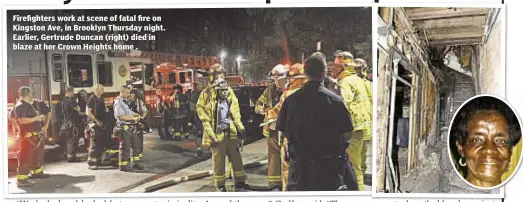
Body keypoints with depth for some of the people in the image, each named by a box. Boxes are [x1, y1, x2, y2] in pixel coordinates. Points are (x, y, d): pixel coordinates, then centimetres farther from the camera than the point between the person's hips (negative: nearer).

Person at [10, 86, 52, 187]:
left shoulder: (37, 103, 8)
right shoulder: (20, 106, -17)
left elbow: (48, 112, 18)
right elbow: (22, 120, -27)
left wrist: (46, 125, 11)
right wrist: (36, 118, -17)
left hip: (38, 135, 9)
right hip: (27, 136, -9)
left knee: (38, 154, 19)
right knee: (25, 157, -9)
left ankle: (36, 172, 34)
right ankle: (21, 179, -7)